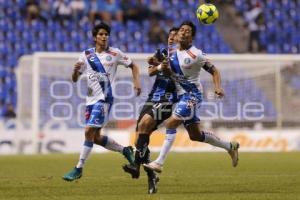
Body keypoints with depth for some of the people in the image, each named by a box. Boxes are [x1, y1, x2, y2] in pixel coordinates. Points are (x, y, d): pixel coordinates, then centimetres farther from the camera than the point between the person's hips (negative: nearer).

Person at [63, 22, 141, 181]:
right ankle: (125, 150, 28)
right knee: (95, 137, 8)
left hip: (104, 98, -5)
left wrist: (136, 82, -4)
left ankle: (79, 168, -8)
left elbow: (133, 66, 11)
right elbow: (75, 79, 9)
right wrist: (76, 70, -12)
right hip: (91, 99, 5)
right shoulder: (86, 55, 8)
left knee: (89, 131, -14)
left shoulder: (114, 53, 0)